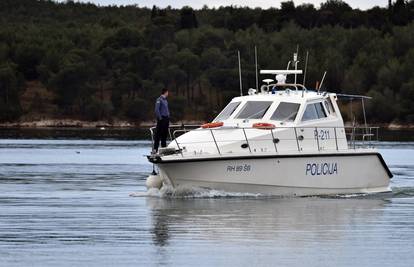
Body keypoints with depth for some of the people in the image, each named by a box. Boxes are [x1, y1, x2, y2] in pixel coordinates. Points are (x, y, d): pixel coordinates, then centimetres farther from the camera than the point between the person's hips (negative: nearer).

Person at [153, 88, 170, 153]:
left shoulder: (165, 100, 18)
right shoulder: (159, 100, -8)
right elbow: (157, 110, -14)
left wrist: (168, 117, 14)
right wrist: (160, 118, -17)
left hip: (166, 119, 8)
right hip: (161, 119, -8)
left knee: (165, 134, 11)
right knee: (158, 134, -9)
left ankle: (164, 147, 17)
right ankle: (155, 149, -10)